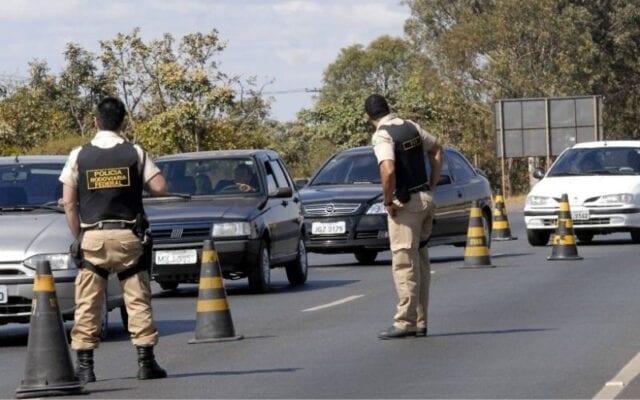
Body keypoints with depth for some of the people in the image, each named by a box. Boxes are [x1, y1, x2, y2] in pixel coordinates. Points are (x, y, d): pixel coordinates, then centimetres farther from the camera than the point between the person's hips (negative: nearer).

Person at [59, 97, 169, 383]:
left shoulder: (79, 156, 0)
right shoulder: (134, 153, -1)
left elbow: (69, 202, 0)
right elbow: (160, 187, -5)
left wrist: (78, 236, 8)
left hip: (92, 237, 0)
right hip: (127, 236, 0)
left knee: (87, 304, 3)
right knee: (138, 299, 5)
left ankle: (84, 365, 1)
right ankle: (146, 362, 2)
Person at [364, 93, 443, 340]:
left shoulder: (382, 136, -14)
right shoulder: (410, 126, 10)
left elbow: (388, 171, -29)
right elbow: (436, 149, 23)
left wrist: (388, 201, -14)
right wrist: (432, 185, 20)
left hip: (406, 203, -8)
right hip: (426, 199, 8)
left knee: (404, 264, -5)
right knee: (421, 263, 12)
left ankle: (405, 322, -5)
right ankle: (420, 322, 16)